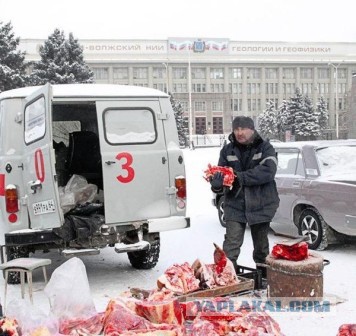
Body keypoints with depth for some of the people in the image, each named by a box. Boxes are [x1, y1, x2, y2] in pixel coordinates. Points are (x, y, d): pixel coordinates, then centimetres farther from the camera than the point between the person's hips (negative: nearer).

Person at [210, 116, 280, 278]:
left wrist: (240, 177, -25)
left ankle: (264, 275, 33)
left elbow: (268, 171, -20)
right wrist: (217, 182, -25)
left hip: (260, 205, 0)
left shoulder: (265, 148, -4)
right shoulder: (227, 150, 4)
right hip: (234, 205, 1)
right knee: (231, 244, -9)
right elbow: (220, 172, 0)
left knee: (261, 244, 15)